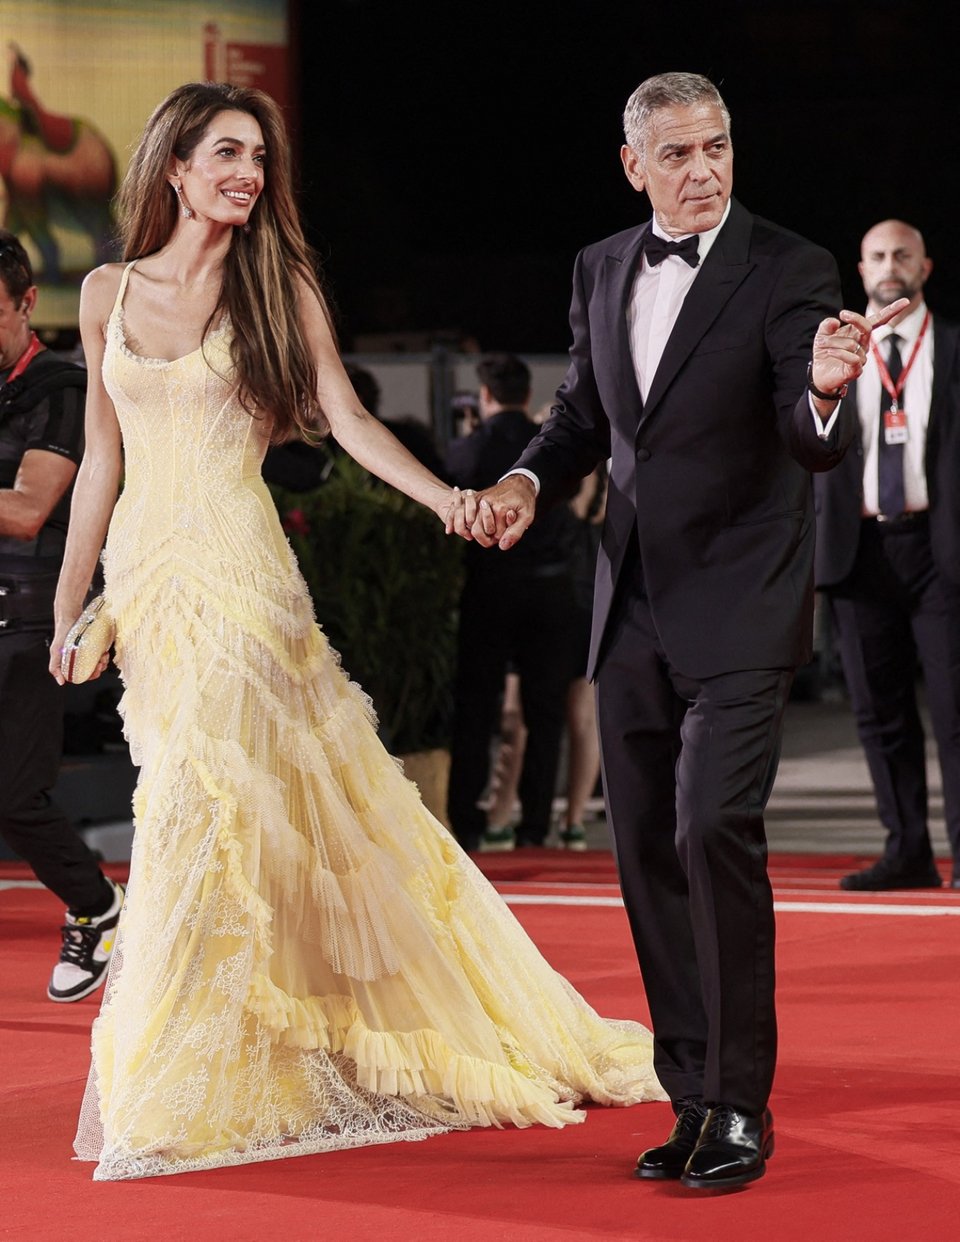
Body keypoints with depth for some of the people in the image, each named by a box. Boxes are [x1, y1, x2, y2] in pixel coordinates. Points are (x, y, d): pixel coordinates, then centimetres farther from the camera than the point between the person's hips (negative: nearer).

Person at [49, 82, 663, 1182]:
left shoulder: (278, 288, 3)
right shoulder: (108, 293, 10)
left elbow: (347, 420, -6)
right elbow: (102, 458, 14)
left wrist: (441, 494, -23)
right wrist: (68, 602, 12)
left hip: (238, 574, -3)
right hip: (144, 573, 3)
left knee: (203, 801, -9)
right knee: (189, 799, 3)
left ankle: (185, 1084, -1)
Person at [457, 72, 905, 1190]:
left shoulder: (789, 270, -8)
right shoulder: (601, 271, 9)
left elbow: (812, 446, -16)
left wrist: (823, 393, -38)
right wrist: (527, 480, 1)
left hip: (737, 607, -6)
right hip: (632, 613, 6)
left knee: (713, 830, -17)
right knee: (647, 853, 8)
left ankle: (741, 1106, -7)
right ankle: (694, 1099, 18)